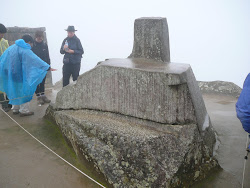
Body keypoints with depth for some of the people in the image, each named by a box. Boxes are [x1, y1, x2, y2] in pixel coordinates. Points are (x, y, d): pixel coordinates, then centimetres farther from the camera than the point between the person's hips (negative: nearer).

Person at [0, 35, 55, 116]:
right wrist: (48, 67, -21)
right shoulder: (25, 51, -16)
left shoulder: (11, 47, 9)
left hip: (11, 74, 8)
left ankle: (15, 109, 28)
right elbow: (36, 60, -21)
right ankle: (24, 110, 9)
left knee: (15, 91, 18)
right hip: (20, 75, -8)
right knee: (23, 90, 4)